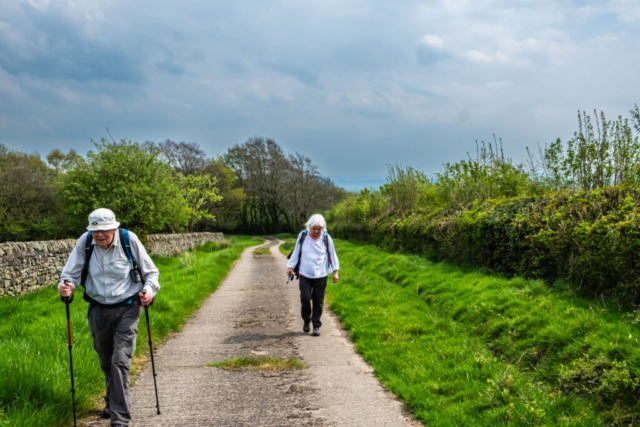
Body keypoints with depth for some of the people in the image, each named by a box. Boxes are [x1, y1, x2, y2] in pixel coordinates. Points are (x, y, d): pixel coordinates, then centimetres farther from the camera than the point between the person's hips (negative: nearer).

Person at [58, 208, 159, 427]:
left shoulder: (129, 240, -12)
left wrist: (149, 290, -17)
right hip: (98, 310, 4)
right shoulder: (84, 242, -8)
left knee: (120, 361, -13)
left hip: (126, 309, -3)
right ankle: (113, 403, 43)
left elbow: (150, 271, 1)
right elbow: (71, 273, -2)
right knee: (106, 362, 19)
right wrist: (66, 286, -24)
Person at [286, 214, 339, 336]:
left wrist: (335, 271, 4)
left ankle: (316, 325, 15)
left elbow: (332, 254, 6)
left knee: (318, 301, 2)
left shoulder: (326, 238, -2)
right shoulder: (303, 236, -1)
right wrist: (291, 266, 2)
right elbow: (296, 253, 7)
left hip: (320, 276, 0)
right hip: (305, 275, 0)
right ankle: (306, 320, 16)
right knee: (305, 297, -9)